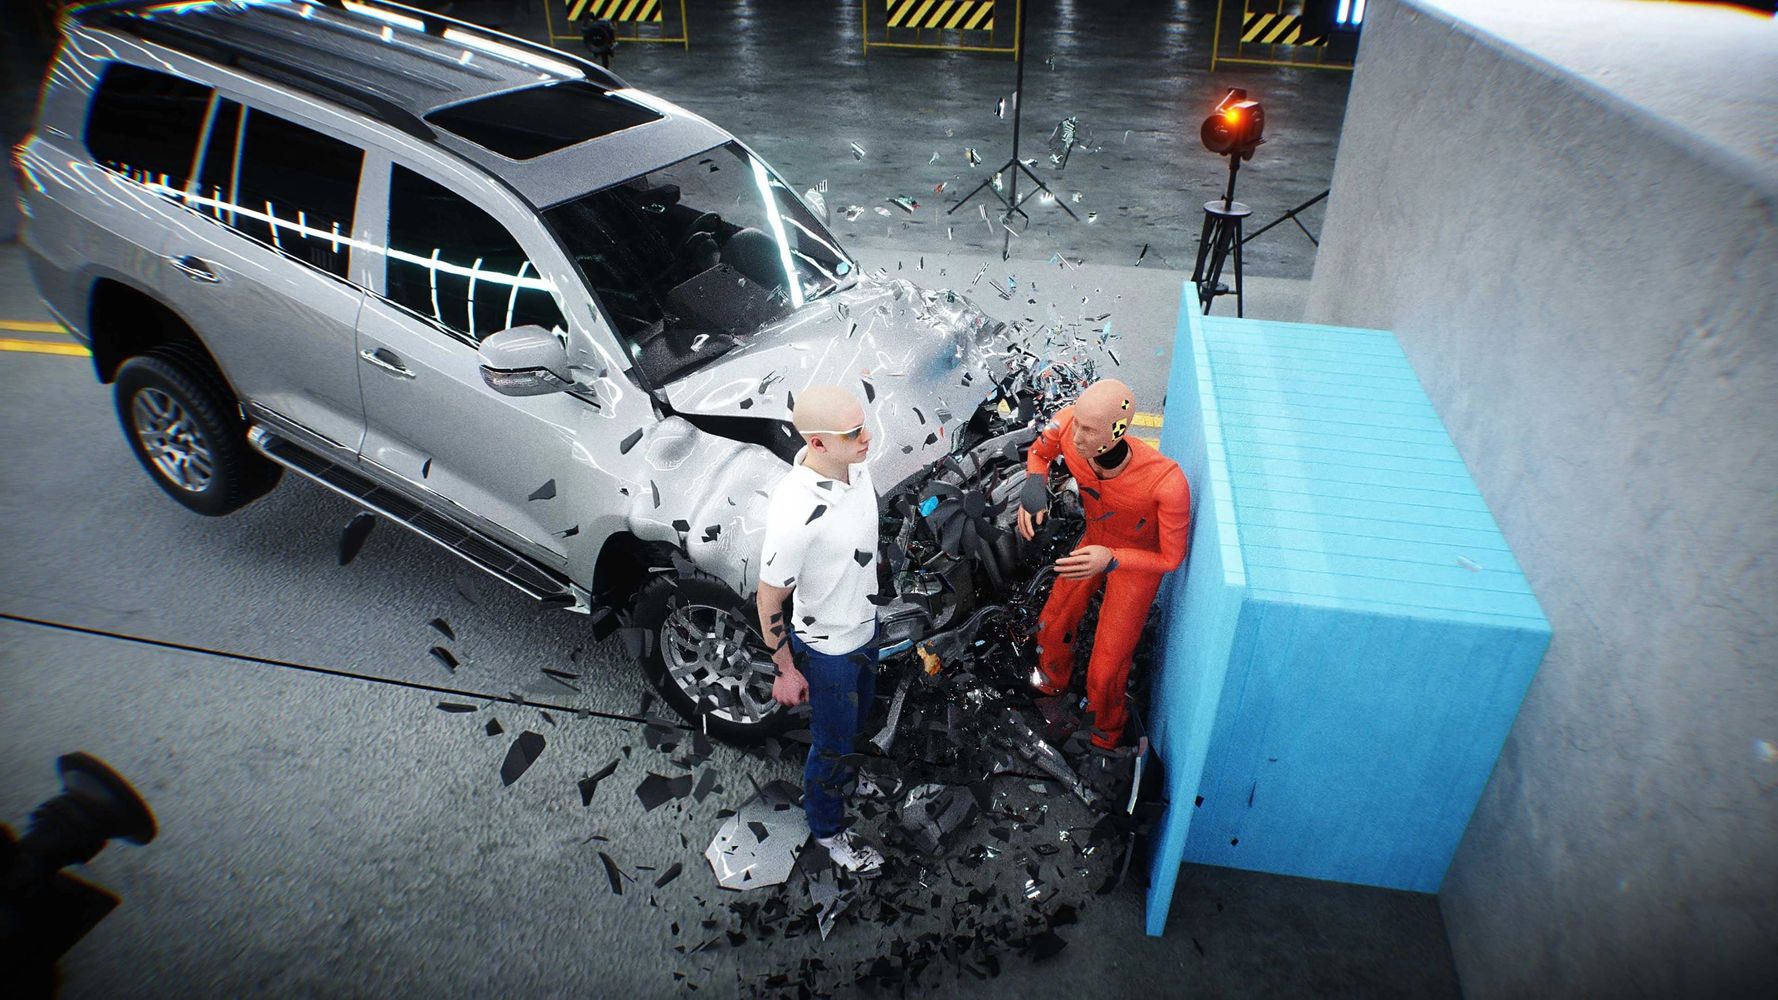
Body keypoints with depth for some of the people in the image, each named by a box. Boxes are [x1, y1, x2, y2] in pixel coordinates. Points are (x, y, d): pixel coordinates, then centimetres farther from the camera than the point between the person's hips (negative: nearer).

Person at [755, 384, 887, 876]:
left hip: (865, 623, 8)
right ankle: (828, 830, 44)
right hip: (826, 647, -7)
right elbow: (769, 599, -24)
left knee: (857, 716, 31)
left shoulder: (855, 464, -14)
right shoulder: (795, 513, -38)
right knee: (833, 743, 16)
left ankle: (837, 780, 62)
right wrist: (785, 671, -13)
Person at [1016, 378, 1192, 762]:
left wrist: (1110, 560, -42)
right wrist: (1034, 485, -28)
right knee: (1052, 625, 21)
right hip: (1095, 541, 4)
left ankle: (1106, 737, 39)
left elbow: (1170, 558, -26)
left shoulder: (1167, 482, -43)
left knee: (1105, 672, 4)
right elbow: (1039, 452, -6)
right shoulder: (1066, 426, -33)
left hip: (1139, 561, -4)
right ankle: (1053, 683, 57)